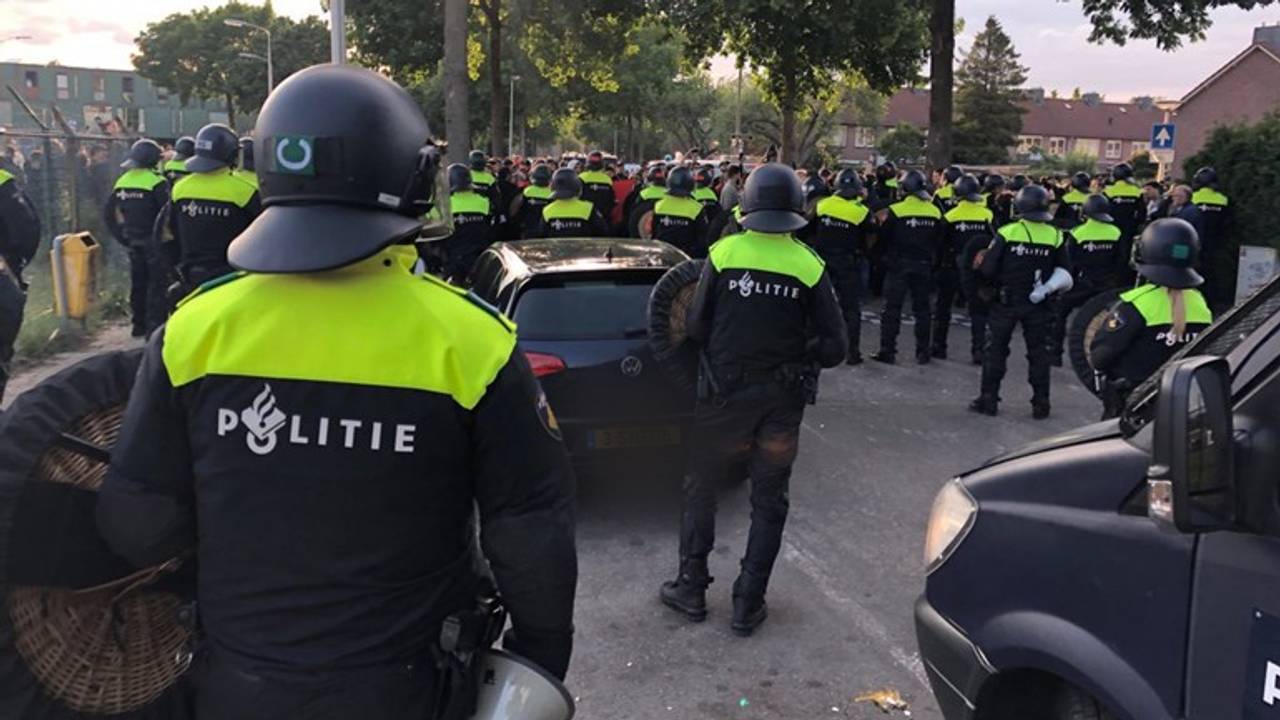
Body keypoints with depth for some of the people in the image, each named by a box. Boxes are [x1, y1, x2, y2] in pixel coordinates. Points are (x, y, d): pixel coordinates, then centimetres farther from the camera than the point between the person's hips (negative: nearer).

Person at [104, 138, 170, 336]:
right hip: (154, 241, -7)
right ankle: (155, 325, -5)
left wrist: (121, 235, 13)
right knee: (158, 283, -2)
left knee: (138, 283, 15)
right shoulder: (156, 182, -14)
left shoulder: (122, 181, 8)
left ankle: (139, 325, 22)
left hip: (133, 240, 7)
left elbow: (108, 212, 12)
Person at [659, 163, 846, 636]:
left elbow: (696, 327, -5)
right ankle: (748, 605, 19)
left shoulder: (724, 253, -9)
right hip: (782, 400, 1)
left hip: (725, 392, -1)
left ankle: (691, 589, 24)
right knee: (768, 500, 14)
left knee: (701, 489, 17)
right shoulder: (810, 267, -6)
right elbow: (835, 348, -5)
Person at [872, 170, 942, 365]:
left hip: (899, 265, -3)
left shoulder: (896, 210, -13)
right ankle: (923, 351, 15)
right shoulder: (935, 212, 0)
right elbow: (939, 241, 7)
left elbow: (882, 238, -6)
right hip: (924, 266, 4)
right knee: (922, 308, 12)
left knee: (892, 309, 3)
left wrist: (887, 254, 12)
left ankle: (887, 351, 3)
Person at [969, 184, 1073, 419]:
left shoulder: (1006, 233, -11)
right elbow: (1065, 273, -3)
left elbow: (987, 269, -8)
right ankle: (1040, 403, 16)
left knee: (995, 349, 9)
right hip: (1038, 304, 2)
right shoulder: (1055, 236, -3)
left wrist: (998, 283, 10)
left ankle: (989, 399, 11)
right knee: (1039, 351, 11)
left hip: (1006, 301, -2)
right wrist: (1047, 288, -3)